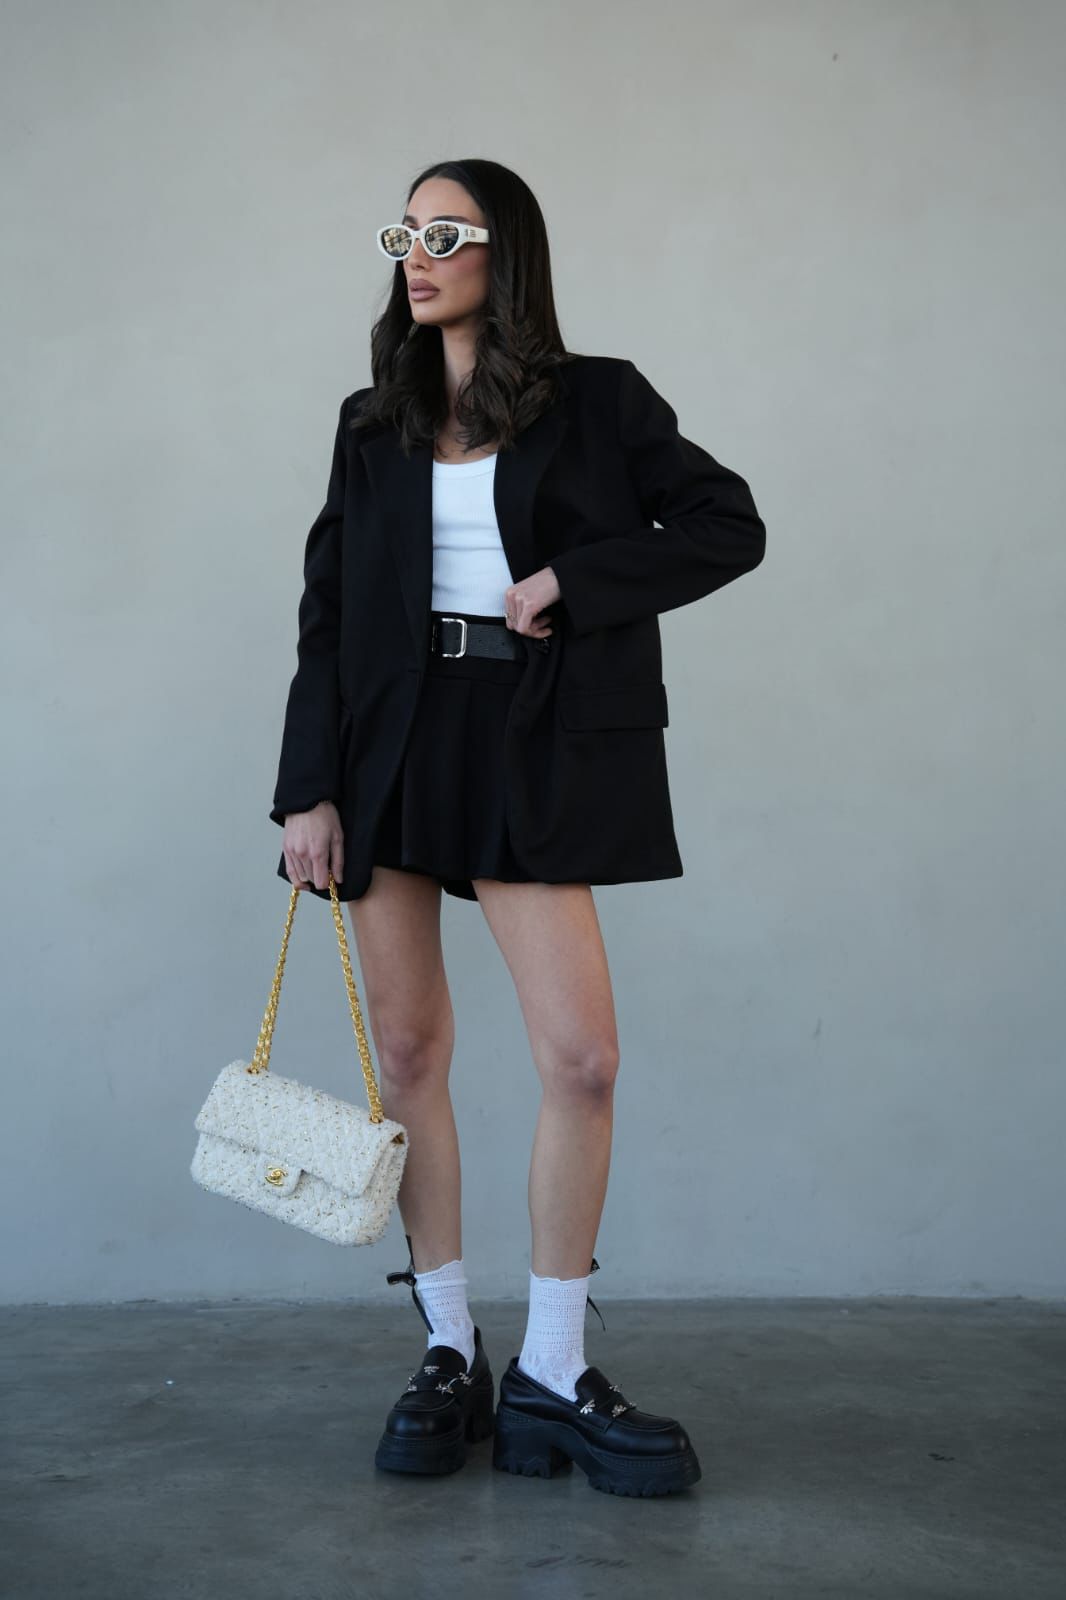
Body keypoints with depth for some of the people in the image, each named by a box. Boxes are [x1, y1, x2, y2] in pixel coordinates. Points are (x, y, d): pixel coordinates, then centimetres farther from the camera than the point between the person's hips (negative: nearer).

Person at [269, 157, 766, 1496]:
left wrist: (573, 581, -9)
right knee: (407, 1048, 4)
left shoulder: (596, 402, 6)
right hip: (389, 741, 3)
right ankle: (448, 1357, 17)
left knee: (582, 1057, -9)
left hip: (525, 746, -2)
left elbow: (728, 527, 3)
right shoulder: (373, 425, 13)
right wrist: (308, 791, 0)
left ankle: (549, 1377, 5)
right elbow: (325, 615, 9)